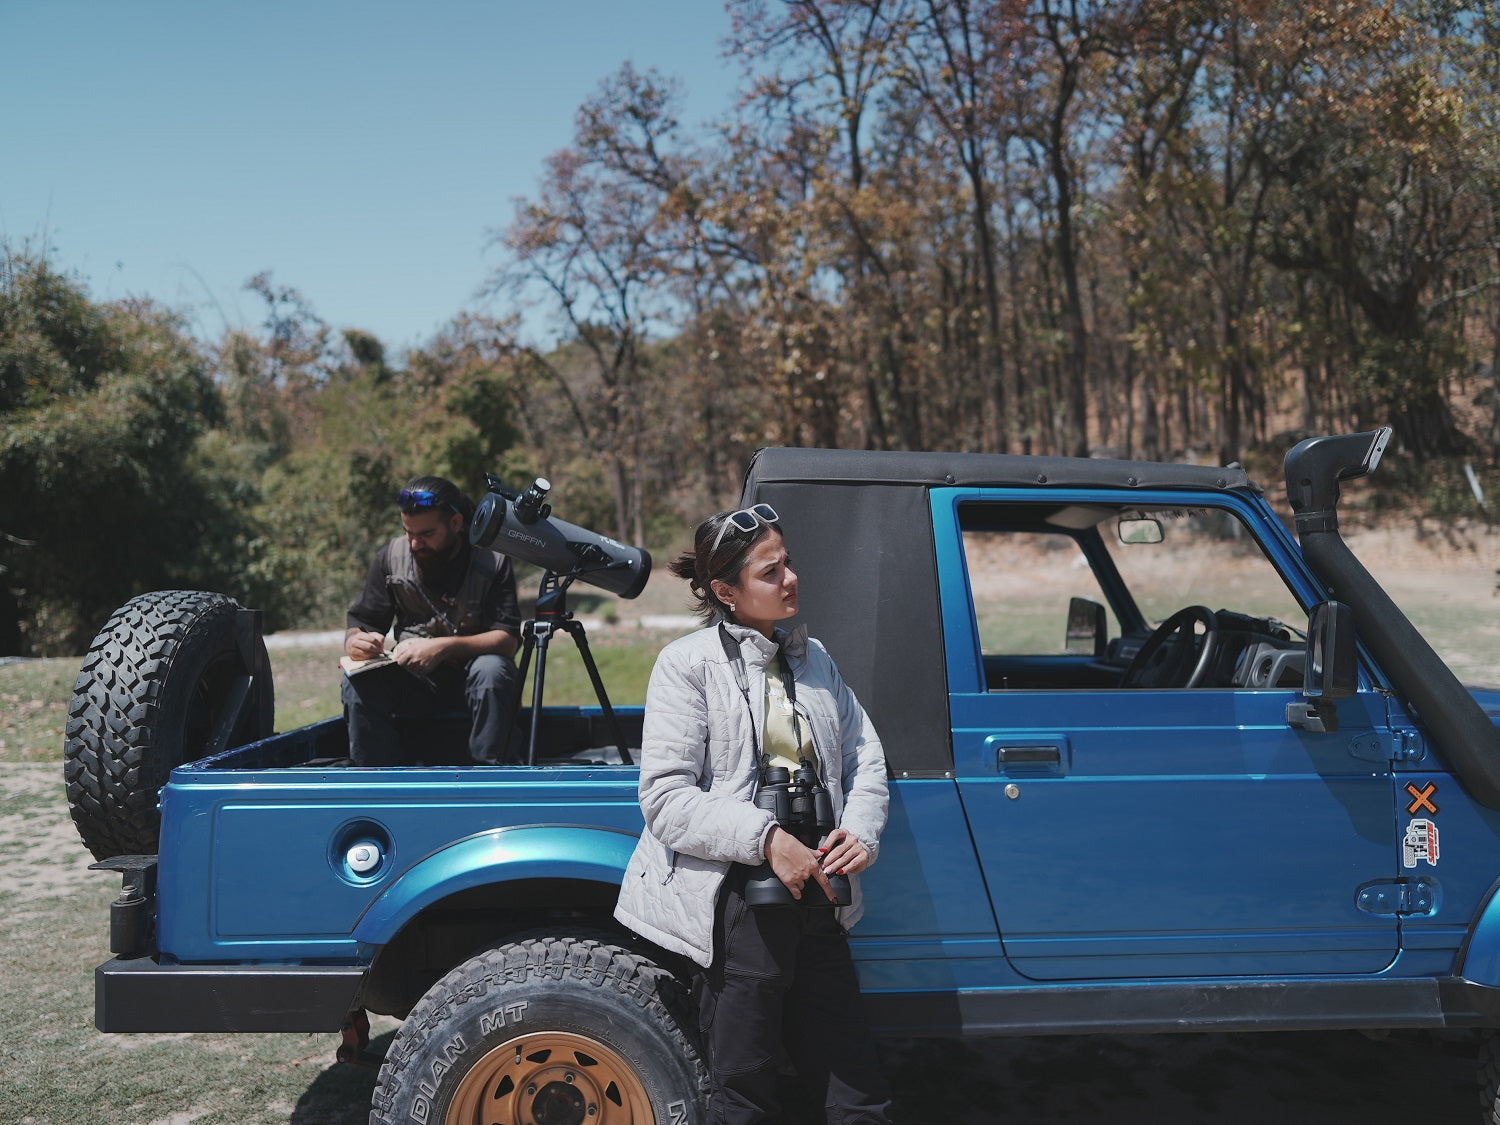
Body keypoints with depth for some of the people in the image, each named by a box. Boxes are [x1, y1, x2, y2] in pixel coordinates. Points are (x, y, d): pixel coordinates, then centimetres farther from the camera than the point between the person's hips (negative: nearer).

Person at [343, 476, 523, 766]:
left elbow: (508, 639, -17)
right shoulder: (392, 556, 1)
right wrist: (355, 641, -21)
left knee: (493, 670, -35)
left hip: (472, 680, -2)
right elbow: (360, 621, 5)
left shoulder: (492, 560, -9)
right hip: (414, 682, 2)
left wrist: (445, 646, -33)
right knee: (358, 681, -26)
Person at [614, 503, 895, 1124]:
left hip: (819, 900, 6)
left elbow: (865, 758, 15)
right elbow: (664, 797, -14)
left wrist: (860, 832, -5)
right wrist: (767, 838, -22)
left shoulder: (812, 657, 13)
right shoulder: (688, 664, -6)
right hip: (739, 907, -5)